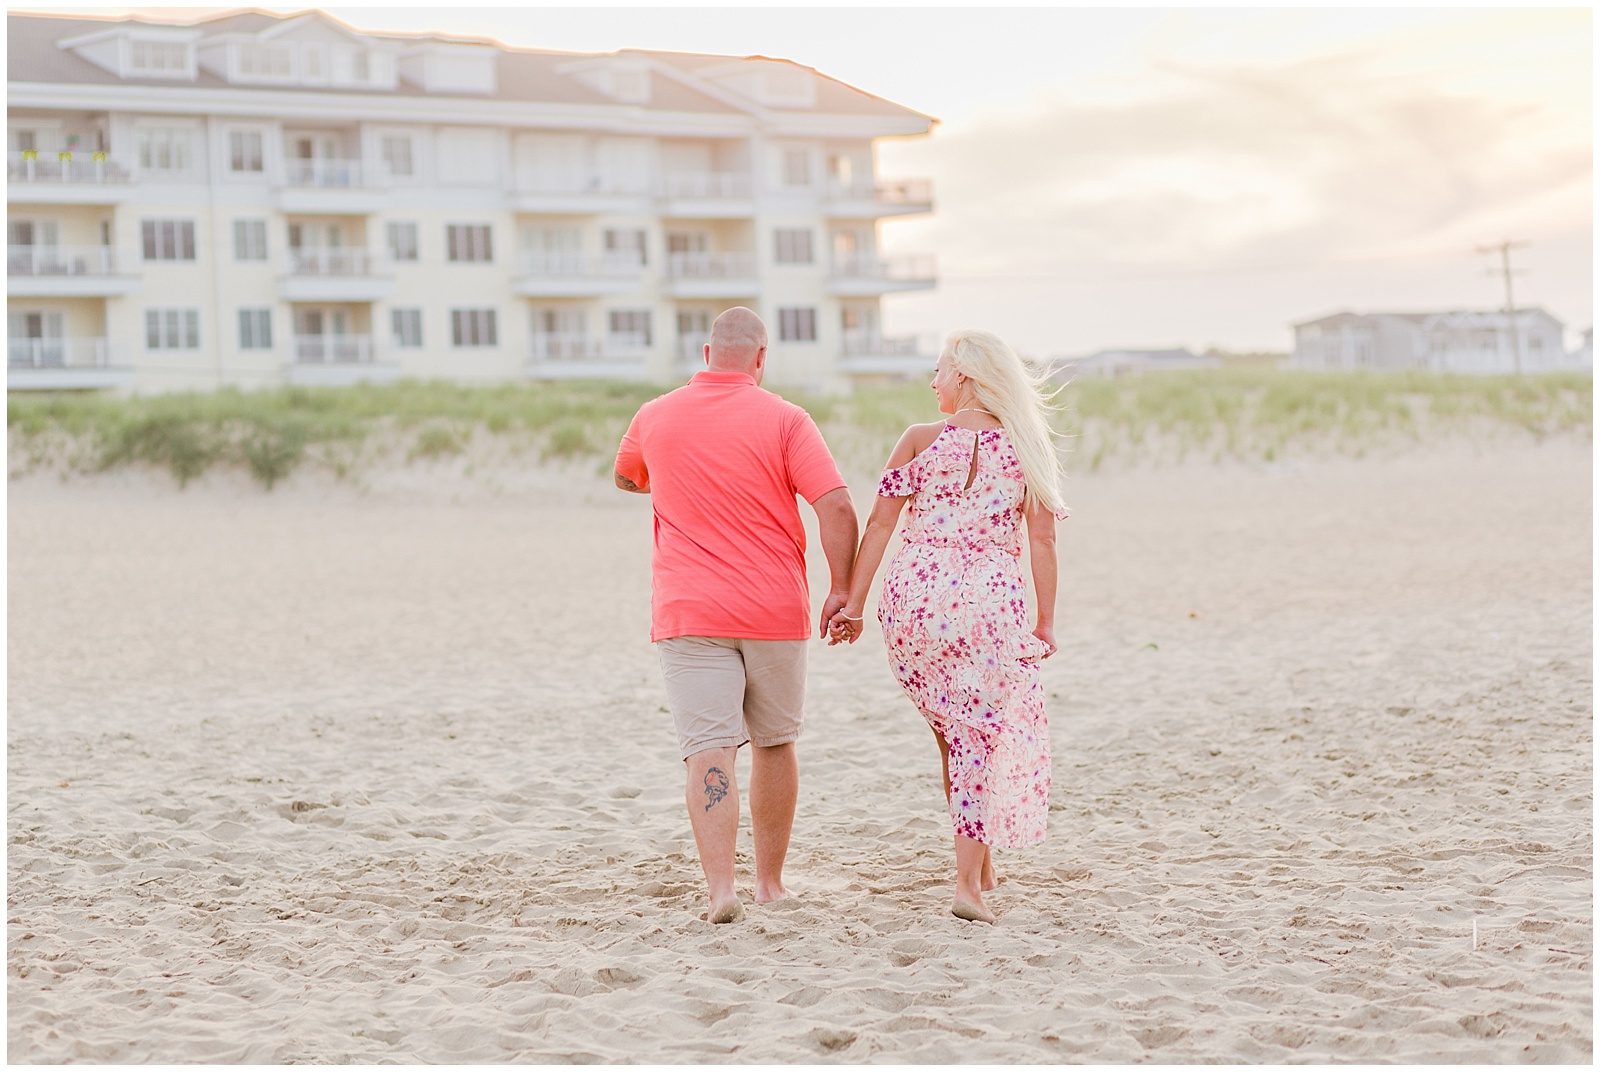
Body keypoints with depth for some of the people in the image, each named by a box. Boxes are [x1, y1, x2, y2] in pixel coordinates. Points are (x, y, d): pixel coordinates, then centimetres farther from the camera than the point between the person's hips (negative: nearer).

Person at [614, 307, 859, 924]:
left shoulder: (656, 417, 5)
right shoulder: (784, 420, -4)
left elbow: (626, 479, 27)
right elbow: (837, 507, -13)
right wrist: (842, 589, -3)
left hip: (687, 612, 0)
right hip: (774, 612, 0)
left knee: (709, 751, -6)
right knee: (775, 743, 16)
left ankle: (720, 889, -19)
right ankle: (770, 883, 23)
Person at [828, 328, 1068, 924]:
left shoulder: (920, 441, 2)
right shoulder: (1024, 447, 4)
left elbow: (879, 524, -1)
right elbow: (1042, 542, 1)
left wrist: (854, 603, 2)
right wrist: (1046, 621, 6)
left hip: (914, 596, 1)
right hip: (989, 600, -1)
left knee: (950, 729, 19)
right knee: (979, 735, 4)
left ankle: (980, 862, 28)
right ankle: (969, 881, -5)